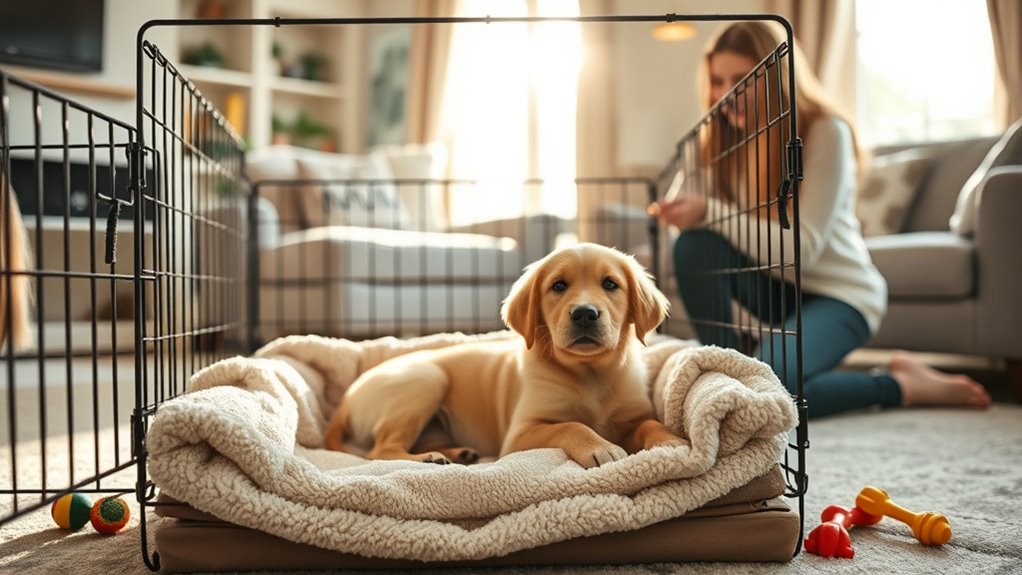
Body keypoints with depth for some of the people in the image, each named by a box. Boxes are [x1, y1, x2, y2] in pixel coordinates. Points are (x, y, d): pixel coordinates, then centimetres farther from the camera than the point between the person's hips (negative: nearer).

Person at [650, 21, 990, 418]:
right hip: (775, 285, 5)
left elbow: (803, 248, -24)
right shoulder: (726, 137, 0)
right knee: (694, 243, -23)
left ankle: (902, 384, -5)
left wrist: (711, 213, -31)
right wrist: (685, 212, -25)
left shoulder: (826, 131, -16)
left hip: (839, 293, -5)